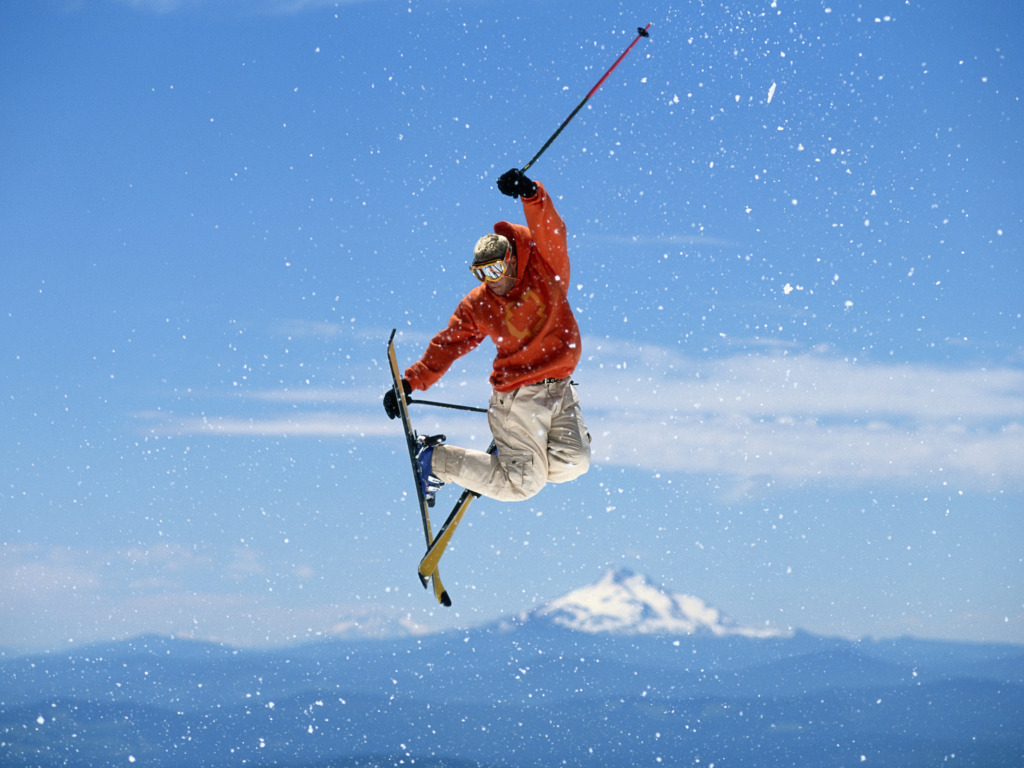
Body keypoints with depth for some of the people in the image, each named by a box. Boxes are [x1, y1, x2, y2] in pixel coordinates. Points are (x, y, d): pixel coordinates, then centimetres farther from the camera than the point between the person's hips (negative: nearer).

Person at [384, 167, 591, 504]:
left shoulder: (546, 270, -4)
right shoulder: (477, 306, -3)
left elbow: (550, 232, -21)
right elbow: (447, 346, 3)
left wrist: (531, 194, -41)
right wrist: (410, 382, -7)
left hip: (560, 388, 3)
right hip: (517, 396, -3)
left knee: (574, 463, -12)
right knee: (523, 483, -6)